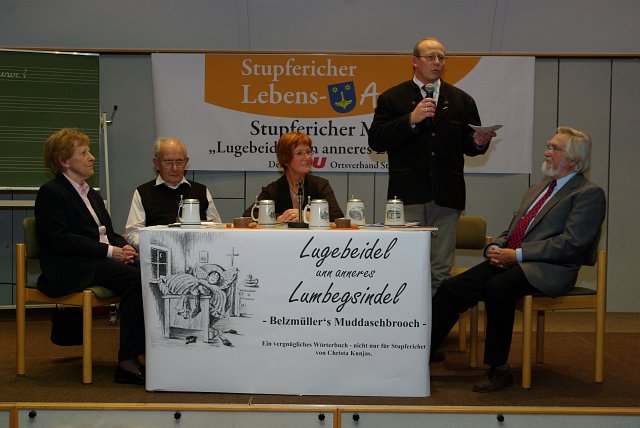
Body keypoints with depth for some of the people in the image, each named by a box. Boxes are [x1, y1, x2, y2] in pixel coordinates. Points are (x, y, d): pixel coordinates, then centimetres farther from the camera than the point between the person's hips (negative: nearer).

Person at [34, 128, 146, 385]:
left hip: (103, 260, 8)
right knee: (135, 279, -30)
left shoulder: (92, 195, 26)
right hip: (72, 269, -7)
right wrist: (110, 251, -17)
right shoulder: (51, 193, 0)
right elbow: (61, 239, -13)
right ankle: (127, 361, -25)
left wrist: (124, 248, -2)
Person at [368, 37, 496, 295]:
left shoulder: (461, 101, 16)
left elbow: (469, 147, 15)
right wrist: (411, 119, -13)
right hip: (407, 196, -2)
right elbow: (376, 141, -4)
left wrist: (479, 142, -9)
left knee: (441, 271, 4)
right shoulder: (392, 98, 8)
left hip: (446, 197, 2)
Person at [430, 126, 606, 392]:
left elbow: (571, 243, -13)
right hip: (509, 261, 8)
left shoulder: (589, 194, 0)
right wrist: (495, 248, 3)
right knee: (451, 288, -12)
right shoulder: (536, 190, 26)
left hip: (545, 270, -7)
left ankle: (499, 369, -22)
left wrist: (517, 255, -16)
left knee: (497, 288, -35)